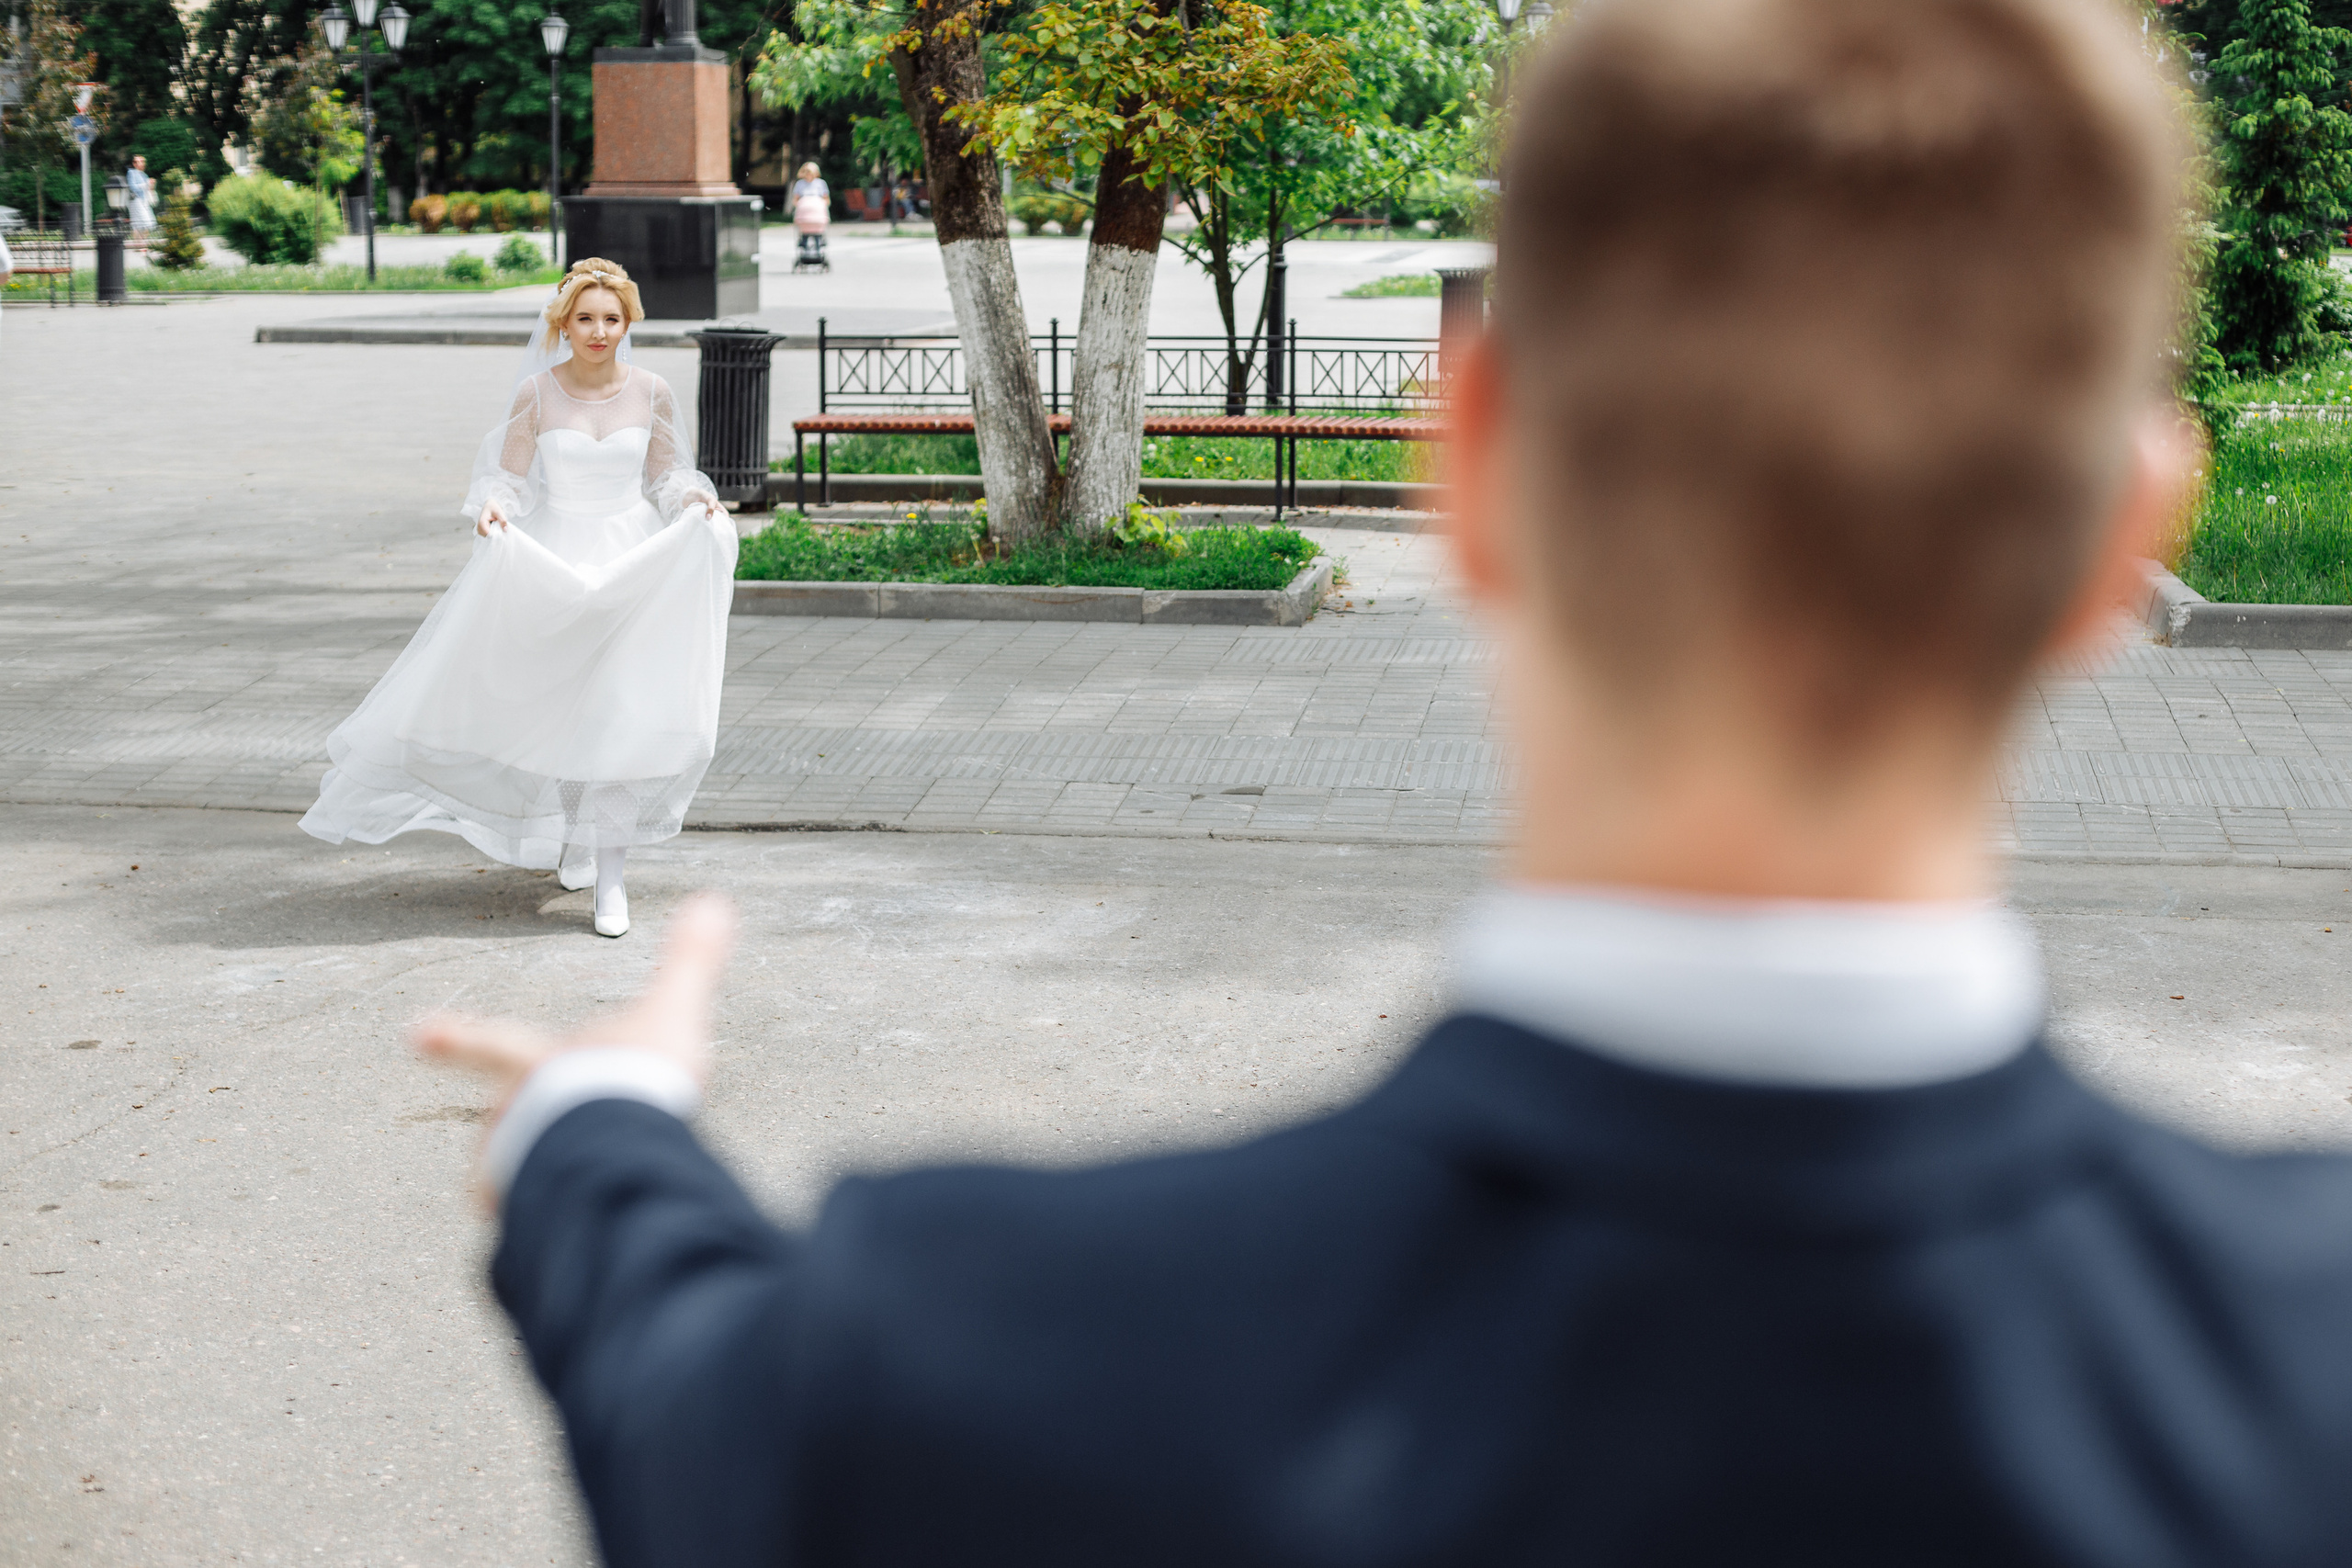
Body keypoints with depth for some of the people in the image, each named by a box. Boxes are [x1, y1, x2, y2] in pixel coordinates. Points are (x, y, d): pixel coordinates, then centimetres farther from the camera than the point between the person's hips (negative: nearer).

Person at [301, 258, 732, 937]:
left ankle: (611, 872, 3)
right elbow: (508, 478, -2)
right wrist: (492, 509, -23)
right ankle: (573, 833, 38)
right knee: (559, 709, 9)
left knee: (625, 713, -5)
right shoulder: (537, 393, -7)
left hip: (636, 559, 0)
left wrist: (695, 500, -12)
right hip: (555, 559, 0)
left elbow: (666, 475, 8)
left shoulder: (651, 392, -3)